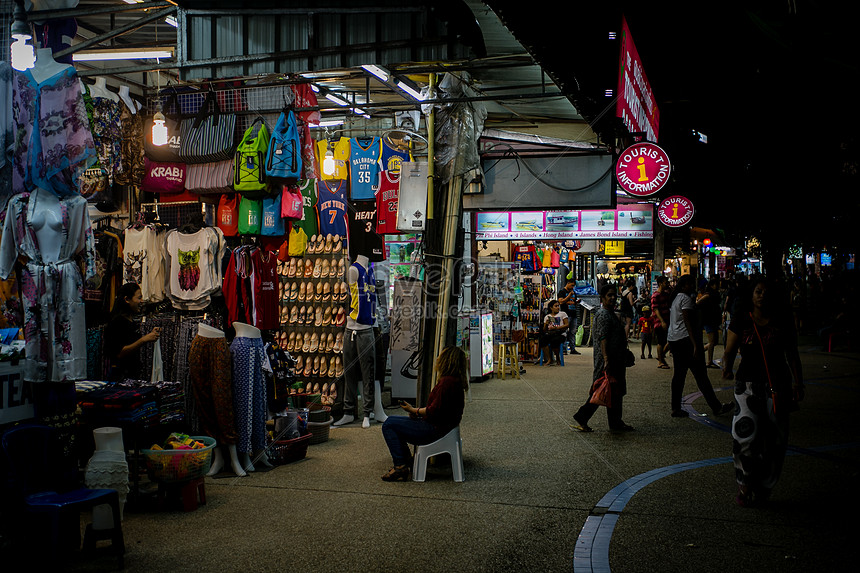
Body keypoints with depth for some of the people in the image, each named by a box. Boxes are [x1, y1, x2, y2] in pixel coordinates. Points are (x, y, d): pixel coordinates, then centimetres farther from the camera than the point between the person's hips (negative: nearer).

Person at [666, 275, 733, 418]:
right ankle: (716, 407, 1)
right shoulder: (686, 299, -12)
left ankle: (676, 408, 9)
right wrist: (695, 345, -20)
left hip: (673, 340, 10)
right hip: (685, 340, -9)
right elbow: (688, 322, -18)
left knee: (679, 374, 9)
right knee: (700, 375, -5)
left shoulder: (675, 298, 17)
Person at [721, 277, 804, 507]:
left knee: (774, 438, 2)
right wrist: (727, 367, -19)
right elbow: (729, 351, 2)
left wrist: (798, 384, 4)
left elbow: (792, 354, 9)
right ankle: (745, 484, 3)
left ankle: (764, 487, 18)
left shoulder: (783, 320, 4)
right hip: (748, 382, -1)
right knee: (745, 434, -14)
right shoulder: (741, 320, 2)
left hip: (777, 384, 1)